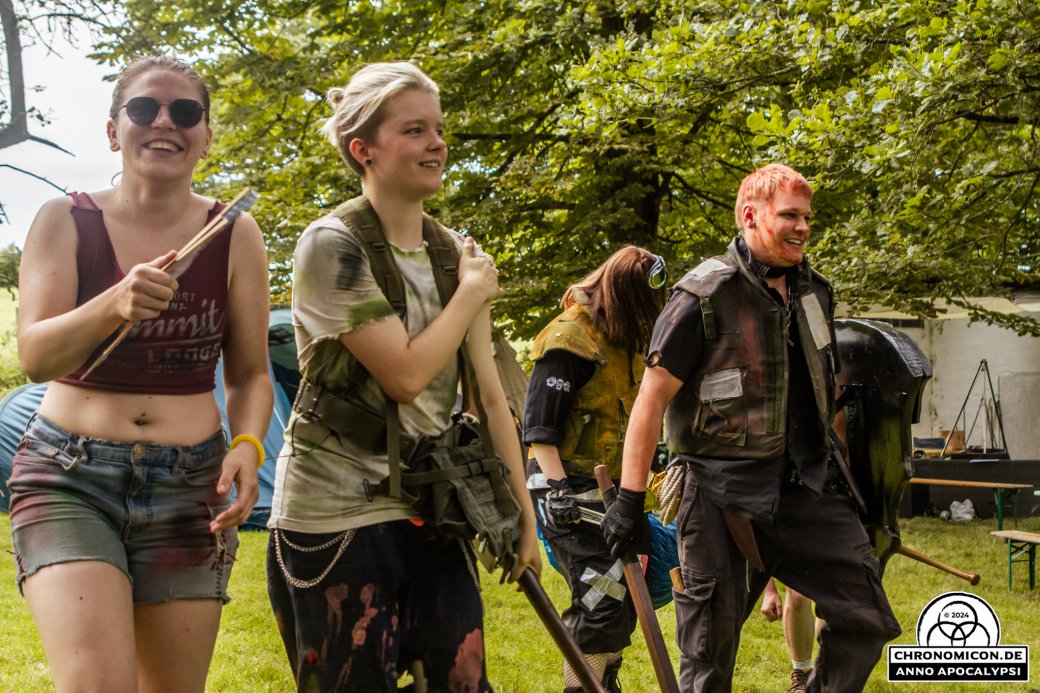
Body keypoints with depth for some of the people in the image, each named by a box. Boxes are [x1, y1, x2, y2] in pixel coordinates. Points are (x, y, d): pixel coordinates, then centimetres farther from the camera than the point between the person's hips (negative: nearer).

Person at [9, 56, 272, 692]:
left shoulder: (234, 237, 3)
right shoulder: (65, 222, 0)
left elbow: (250, 374, 8)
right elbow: (34, 356, -12)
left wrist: (248, 445, -13)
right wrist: (114, 305, -31)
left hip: (189, 490, 2)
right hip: (68, 479, -2)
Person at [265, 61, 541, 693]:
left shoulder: (455, 254, 7)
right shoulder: (332, 247, -12)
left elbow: (490, 392, 6)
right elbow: (405, 374, -20)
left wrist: (523, 515, 5)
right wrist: (472, 291, -7)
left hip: (431, 513, 6)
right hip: (336, 516, -5)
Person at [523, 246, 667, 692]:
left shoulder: (628, 340, 12)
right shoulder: (569, 340, -16)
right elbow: (539, 425, -19)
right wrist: (557, 488, -25)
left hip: (614, 486, 9)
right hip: (571, 489, -9)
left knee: (628, 594, 14)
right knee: (603, 602, -14)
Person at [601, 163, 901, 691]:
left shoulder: (813, 291, 10)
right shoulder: (704, 296, -11)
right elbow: (652, 399, -13)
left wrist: (834, 466, 21)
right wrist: (629, 500, -16)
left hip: (808, 487, 6)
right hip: (727, 497, -6)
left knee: (867, 619, 4)